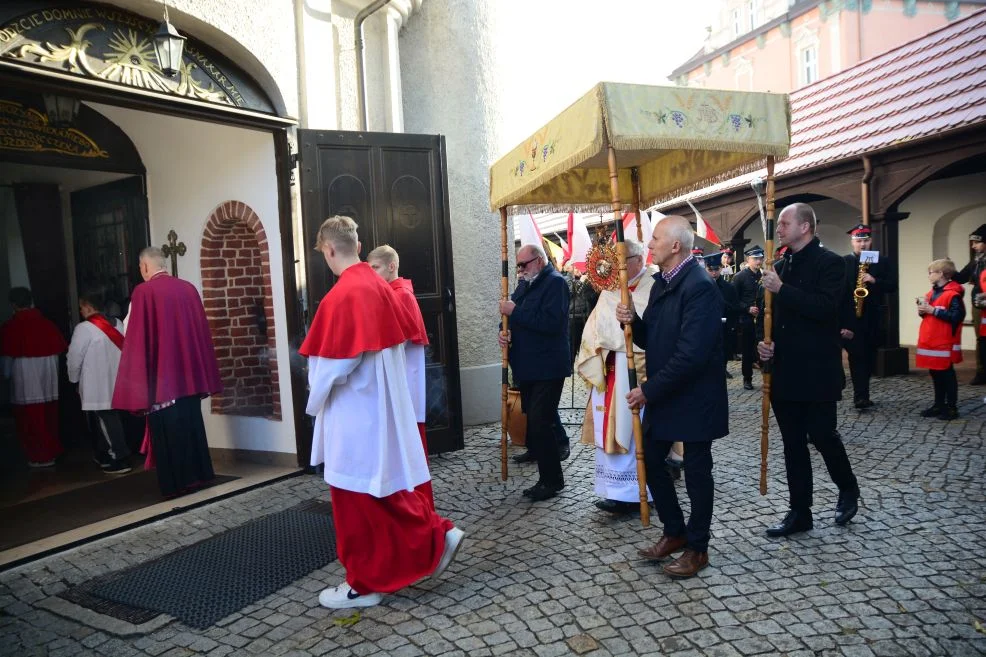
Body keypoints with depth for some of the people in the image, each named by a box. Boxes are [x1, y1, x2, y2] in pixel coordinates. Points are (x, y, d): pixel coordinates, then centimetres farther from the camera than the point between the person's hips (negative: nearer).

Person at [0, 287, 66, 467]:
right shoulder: (47, 323, 4)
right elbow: (58, 350, 6)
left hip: (25, 379, -5)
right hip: (49, 376, 5)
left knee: (30, 419, 5)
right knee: (49, 417, 15)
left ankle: (41, 456, 9)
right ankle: (52, 451, 24)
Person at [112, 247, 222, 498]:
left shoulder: (143, 292, -9)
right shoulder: (188, 288, 5)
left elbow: (135, 337, -9)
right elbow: (201, 330, 9)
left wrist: (137, 382, -2)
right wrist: (203, 374, 16)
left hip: (161, 374, -5)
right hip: (189, 372, 5)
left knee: (167, 429, 4)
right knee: (191, 422, 14)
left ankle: (176, 483, 10)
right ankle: (197, 475, 21)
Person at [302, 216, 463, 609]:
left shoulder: (342, 295, -20)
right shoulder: (379, 286, 6)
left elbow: (333, 364, -22)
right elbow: (408, 337, 15)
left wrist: (315, 400, -4)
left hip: (354, 415, -8)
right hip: (383, 407, 9)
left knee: (357, 499, 5)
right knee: (385, 489, 21)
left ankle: (365, 584, 19)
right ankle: (438, 536, 23)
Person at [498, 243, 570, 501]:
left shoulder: (554, 282, -11)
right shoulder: (527, 284, 16)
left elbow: (551, 323, -24)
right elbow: (521, 320, 21)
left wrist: (515, 311, -20)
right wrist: (506, 332, -1)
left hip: (547, 368, -9)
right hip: (527, 367, 9)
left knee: (540, 423, -9)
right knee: (534, 422, 11)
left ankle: (552, 480, 4)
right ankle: (547, 476, 21)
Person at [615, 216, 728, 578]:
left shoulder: (700, 286, -21)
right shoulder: (662, 282, 9)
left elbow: (691, 353, -26)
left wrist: (649, 389, -21)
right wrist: (633, 321, -8)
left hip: (694, 397, -9)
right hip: (663, 394, 9)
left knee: (696, 472, 6)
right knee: (650, 460, 13)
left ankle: (697, 548, 24)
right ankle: (675, 531, 32)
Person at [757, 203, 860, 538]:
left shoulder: (829, 263, -7)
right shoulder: (781, 266, 13)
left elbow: (824, 307, -22)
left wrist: (782, 289, -22)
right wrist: (763, 341, 2)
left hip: (816, 371, -6)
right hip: (784, 371, 6)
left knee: (821, 434, 1)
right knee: (792, 443, 9)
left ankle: (848, 489, 30)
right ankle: (799, 512, 20)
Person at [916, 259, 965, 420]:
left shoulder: (953, 294, -14)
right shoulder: (932, 293, 14)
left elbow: (957, 317, -23)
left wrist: (933, 310, -22)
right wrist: (923, 311, 2)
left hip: (944, 343, -8)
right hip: (930, 341, 9)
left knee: (947, 374, 0)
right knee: (935, 373, 14)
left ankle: (952, 408, 9)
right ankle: (939, 405, 24)